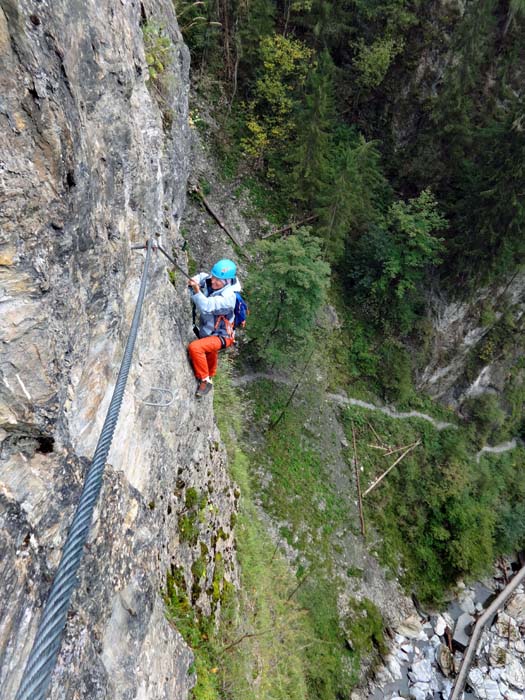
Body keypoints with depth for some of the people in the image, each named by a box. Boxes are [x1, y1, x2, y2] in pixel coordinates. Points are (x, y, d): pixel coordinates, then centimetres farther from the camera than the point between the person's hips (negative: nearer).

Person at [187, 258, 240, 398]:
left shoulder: (228, 297, -33)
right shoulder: (210, 282, -13)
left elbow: (207, 307, -44)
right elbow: (202, 276, 9)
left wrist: (197, 291, -54)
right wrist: (194, 281, -11)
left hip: (220, 336, -8)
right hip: (207, 331, 8)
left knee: (194, 347, -29)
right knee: (209, 354, 32)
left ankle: (205, 381, -10)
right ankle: (210, 376, 62)